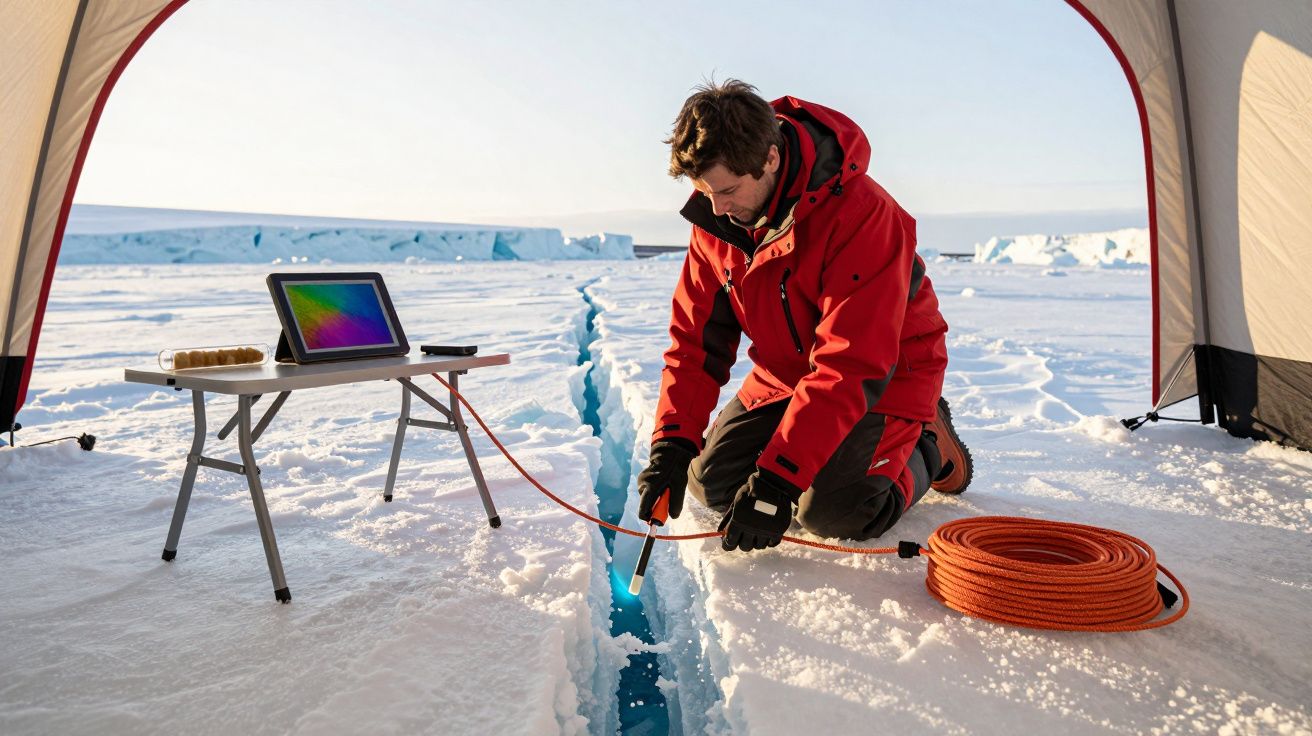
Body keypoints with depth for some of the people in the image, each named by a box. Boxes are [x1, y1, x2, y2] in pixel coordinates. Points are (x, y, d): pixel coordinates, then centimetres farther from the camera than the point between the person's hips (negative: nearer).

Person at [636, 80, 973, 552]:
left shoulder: (860, 215, -32)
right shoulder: (717, 218, -11)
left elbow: (851, 368, -34)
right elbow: (696, 336, -6)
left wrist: (776, 481, -37)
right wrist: (672, 444, -18)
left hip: (883, 372, -6)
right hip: (784, 371, 6)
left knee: (832, 512, -22)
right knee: (713, 483, 0)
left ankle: (926, 446, 8)